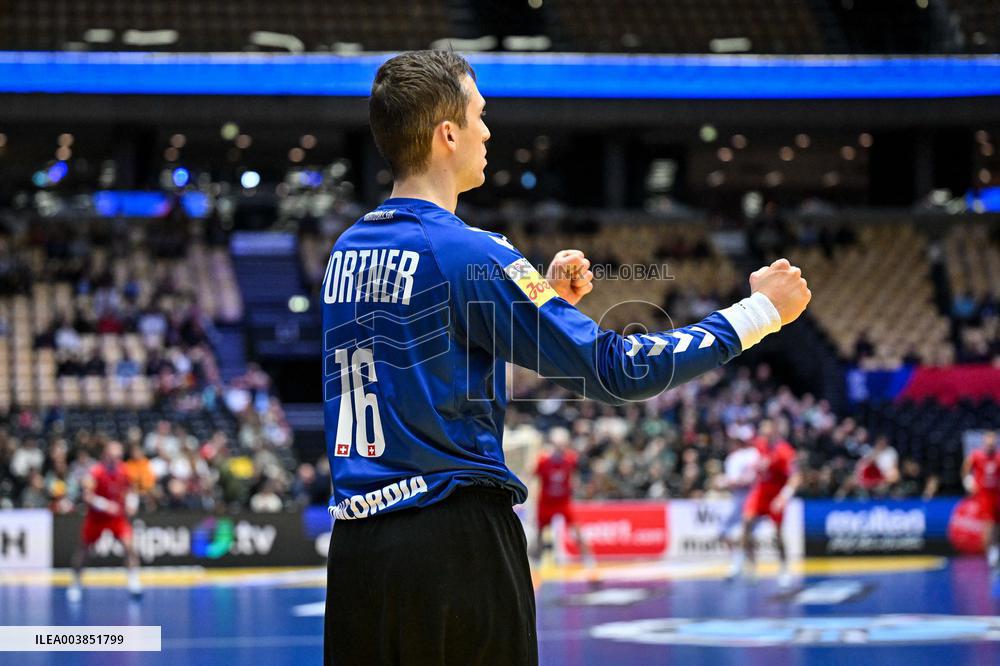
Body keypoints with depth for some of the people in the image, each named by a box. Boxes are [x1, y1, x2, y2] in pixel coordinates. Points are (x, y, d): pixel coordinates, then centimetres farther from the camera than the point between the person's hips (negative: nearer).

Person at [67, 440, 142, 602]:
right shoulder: (95, 473, -22)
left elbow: (128, 489, 11)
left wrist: (131, 502, -8)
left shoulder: (123, 471, -8)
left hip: (117, 515, 2)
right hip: (96, 516, -2)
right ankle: (76, 583, 31)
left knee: (129, 544, -19)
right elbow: (87, 496, -31)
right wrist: (105, 505, -44)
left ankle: (134, 582, -17)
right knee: (84, 548, 12)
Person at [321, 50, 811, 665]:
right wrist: (759, 311, -5)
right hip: (456, 543, -7)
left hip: (355, 544, 7)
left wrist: (545, 297, 20)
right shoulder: (466, 252, -12)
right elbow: (616, 370, -13)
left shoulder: (349, 251, 11)